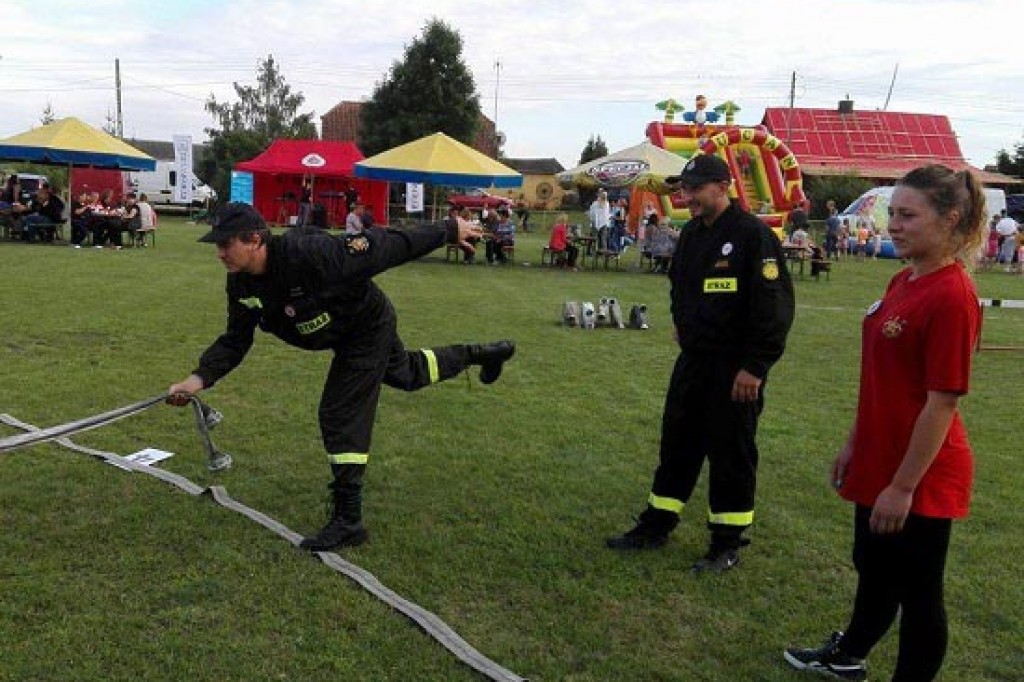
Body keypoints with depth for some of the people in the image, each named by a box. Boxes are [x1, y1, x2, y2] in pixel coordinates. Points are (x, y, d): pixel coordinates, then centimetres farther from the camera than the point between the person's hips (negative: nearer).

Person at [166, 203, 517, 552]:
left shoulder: (309, 253, -40)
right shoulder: (240, 284, -16)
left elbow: (381, 248, -33)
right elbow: (235, 339, -7)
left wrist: (447, 231, -23)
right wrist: (200, 377, -23)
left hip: (369, 328, -8)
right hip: (343, 334, 8)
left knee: (341, 416, -13)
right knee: (407, 374, 29)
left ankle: (349, 520, -2)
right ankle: (479, 354, 54)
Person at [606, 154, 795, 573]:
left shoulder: (753, 235, -15)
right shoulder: (690, 235, 10)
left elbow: (774, 307, -18)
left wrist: (754, 367, -19)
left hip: (735, 369, -7)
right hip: (692, 361, 8)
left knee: (731, 455, 4)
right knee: (677, 444, 14)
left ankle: (727, 544, 19)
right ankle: (655, 527, 27)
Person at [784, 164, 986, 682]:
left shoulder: (951, 295, -21)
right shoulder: (903, 282, 5)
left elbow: (942, 403, -21)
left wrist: (903, 486, -18)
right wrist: (854, 444, 17)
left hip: (920, 479, -9)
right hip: (879, 462, 9)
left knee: (916, 590, 10)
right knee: (873, 568, 27)